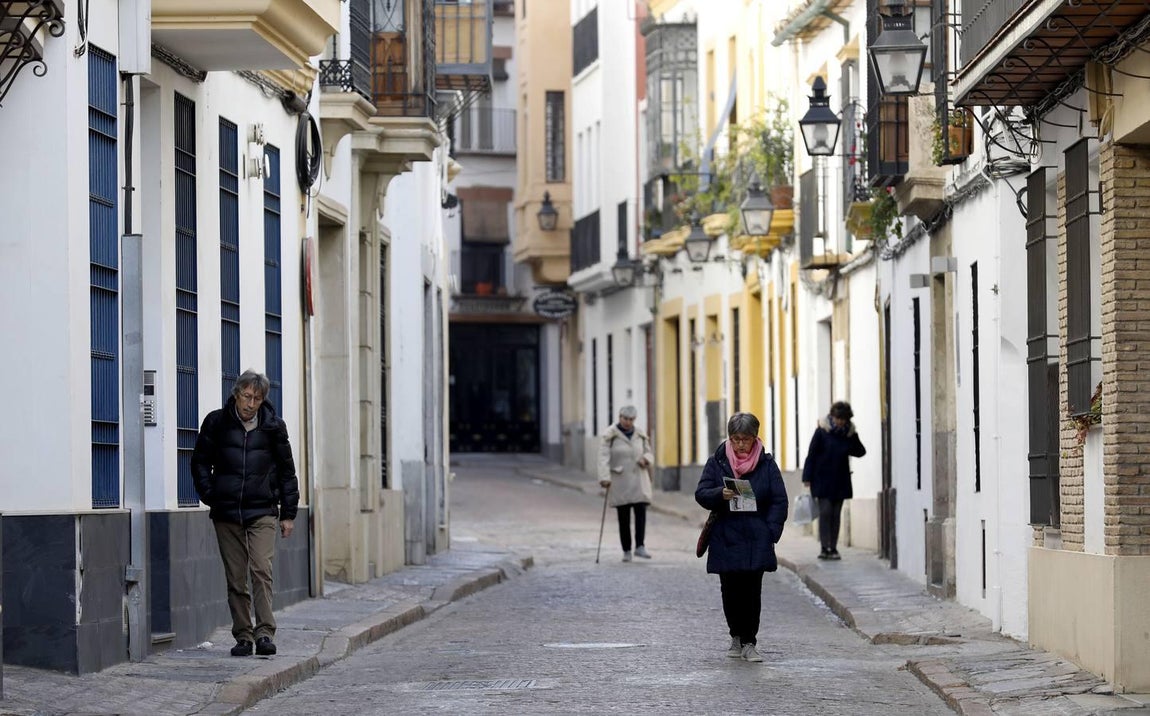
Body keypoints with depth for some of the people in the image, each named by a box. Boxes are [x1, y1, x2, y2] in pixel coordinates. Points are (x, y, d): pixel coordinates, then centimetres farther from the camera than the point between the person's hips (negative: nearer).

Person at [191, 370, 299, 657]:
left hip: (262, 512, -1)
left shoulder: (273, 426, 5)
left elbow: (286, 470, 12)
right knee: (235, 578, 3)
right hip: (226, 513, 1)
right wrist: (209, 495, -1)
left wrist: (288, 513, 10)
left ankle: (265, 633, -15)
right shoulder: (216, 423, 3)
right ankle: (243, 636, 9)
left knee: (262, 570, -15)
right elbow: (200, 461, 12)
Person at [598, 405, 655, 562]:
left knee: (641, 511, -13)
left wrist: (646, 458, -7)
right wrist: (605, 477, -23)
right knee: (624, 517, 0)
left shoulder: (640, 435, 9)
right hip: (620, 480, -3)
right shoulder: (610, 435, -4)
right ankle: (626, 551, 8)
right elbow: (604, 457, -12)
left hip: (638, 480, 3)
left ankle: (640, 547, -14)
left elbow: (649, 454, 17)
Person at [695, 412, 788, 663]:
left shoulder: (766, 464, 3)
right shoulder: (717, 462, 4)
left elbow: (779, 500, 3)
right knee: (731, 592, 6)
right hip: (726, 539, 1)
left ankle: (749, 642, 0)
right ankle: (736, 637, 23)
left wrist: (771, 531, -7)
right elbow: (701, 494, 1)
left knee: (752, 592, -5)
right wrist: (720, 494, -20)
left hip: (756, 541, -1)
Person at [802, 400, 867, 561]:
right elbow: (811, 454, -6)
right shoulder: (822, 430, -8)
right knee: (825, 511, -9)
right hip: (823, 479, -4)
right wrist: (807, 477, -9)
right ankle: (824, 547, -8)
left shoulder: (850, 432, 3)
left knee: (836, 513, 6)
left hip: (840, 480, 4)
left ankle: (833, 548, 11)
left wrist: (848, 449, -13)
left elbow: (861, 451, 7)